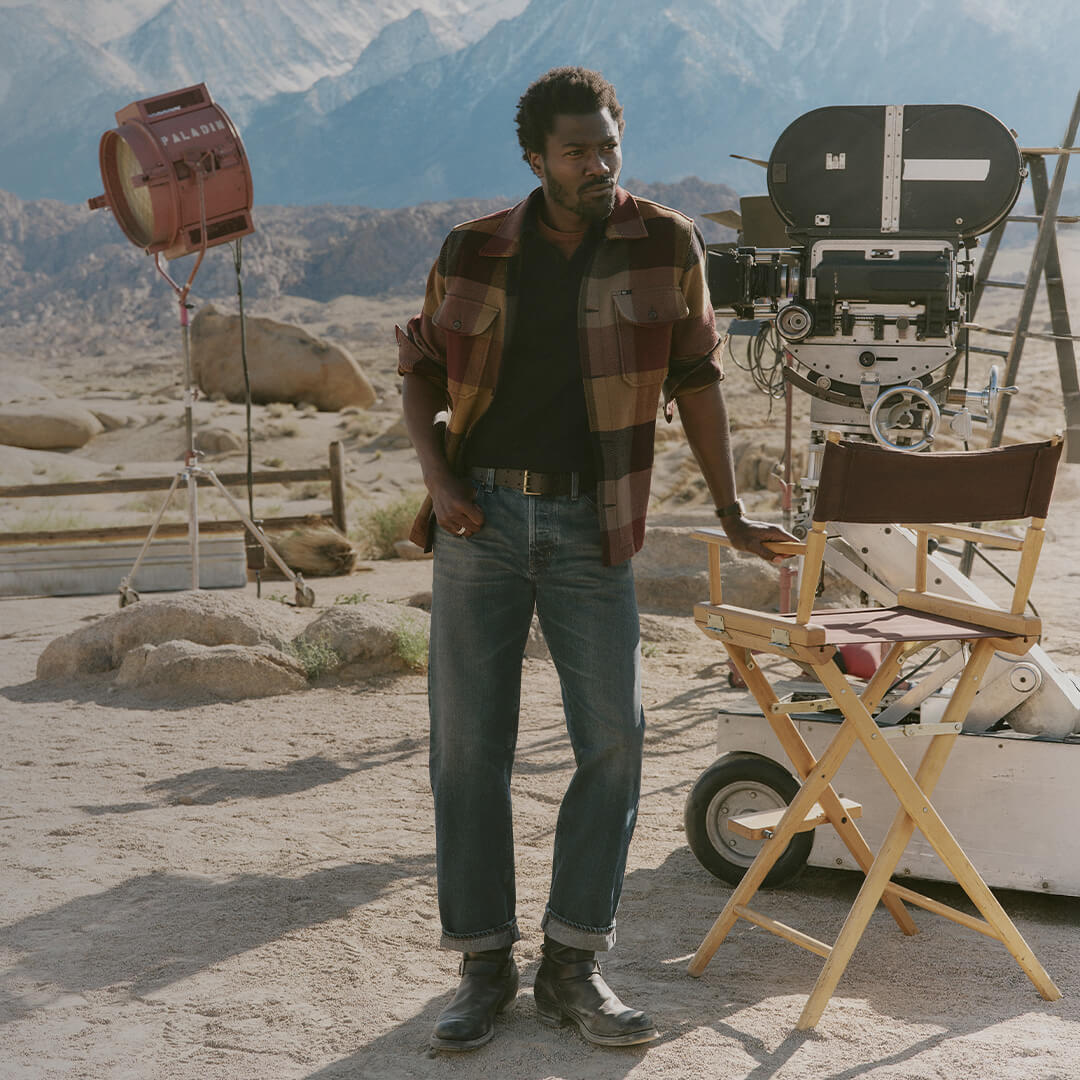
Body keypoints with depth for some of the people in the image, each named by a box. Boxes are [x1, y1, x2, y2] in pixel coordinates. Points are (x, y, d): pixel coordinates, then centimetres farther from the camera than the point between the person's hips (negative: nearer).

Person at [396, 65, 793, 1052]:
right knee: (468, 747, 0)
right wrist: (437, 481, -4)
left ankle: (573, 965, 8)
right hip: (482, 517, 0)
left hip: (590, 528, 0)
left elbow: (695, 376, 7)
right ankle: (485, 965, 12)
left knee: (613, 740, -5)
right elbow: (421, 370, 12)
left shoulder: (665, 245, 2)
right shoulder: (473, 253, 3)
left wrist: (732, 511, 5)